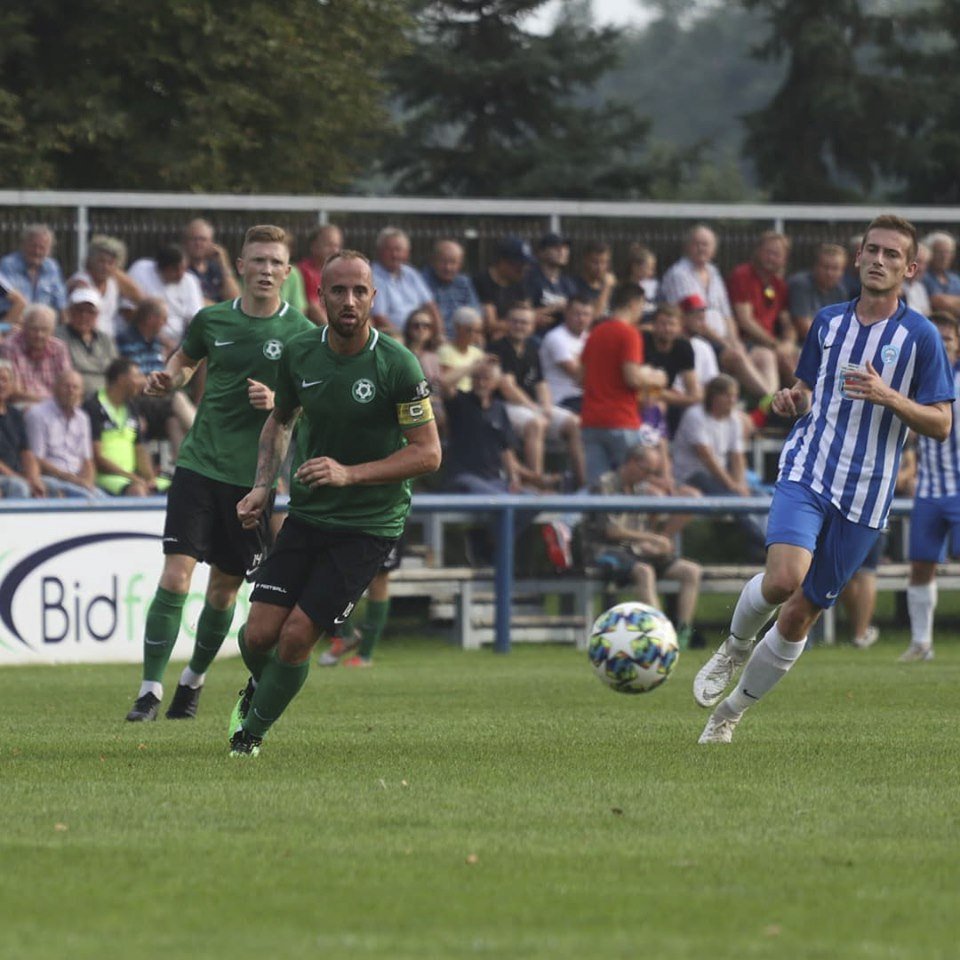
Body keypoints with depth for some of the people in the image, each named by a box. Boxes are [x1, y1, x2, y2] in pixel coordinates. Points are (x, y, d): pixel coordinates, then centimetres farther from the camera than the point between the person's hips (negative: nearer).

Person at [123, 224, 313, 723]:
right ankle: (149, 690, -8)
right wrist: (166, 379, 1)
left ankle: (194, 678, 33)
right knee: (175, 574, -13)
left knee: (223, 589, 9)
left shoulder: (302, 334, -3)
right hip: (199, 463, 0)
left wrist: (277, 402, -17)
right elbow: (185, 359, 23)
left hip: (253, 475, 0)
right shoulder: (212, 320, 3)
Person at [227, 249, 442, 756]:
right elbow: (280, 420, 18)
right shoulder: (300, 353, -1)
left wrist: (350, 473, -22)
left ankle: (250, 731, 13)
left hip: (370, 522, -4)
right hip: (307, 515, 4)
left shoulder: (397, 365, -15)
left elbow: (427, 453, -13)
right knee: (260, 633, -4)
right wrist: (262, 487, 4)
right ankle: (259, 688, 33)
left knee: (296, 636, -11)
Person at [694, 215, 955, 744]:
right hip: (806, 471, 1)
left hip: (865, 493, -1)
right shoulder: (828, 321, 9)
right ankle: (735, 647, 4)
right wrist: (791, 401, -1)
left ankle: (729, 713, 22)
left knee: (801, 613, 4)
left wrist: (887, 396, -19)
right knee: (783, 577, -27)